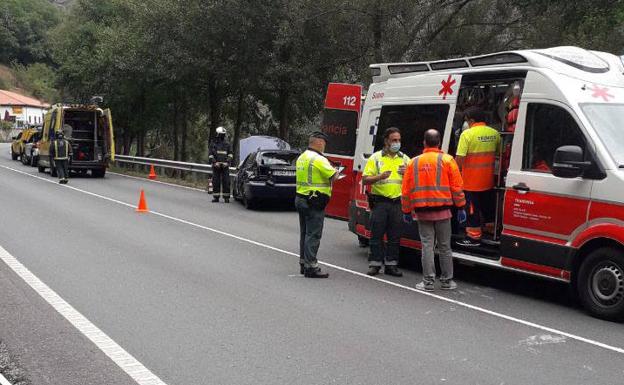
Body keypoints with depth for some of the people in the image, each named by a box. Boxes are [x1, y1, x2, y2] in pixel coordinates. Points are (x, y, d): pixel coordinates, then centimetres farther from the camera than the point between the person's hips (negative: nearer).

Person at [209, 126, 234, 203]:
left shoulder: (227, 144, 11)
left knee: (226, 182, -4)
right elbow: (210, 154, 5)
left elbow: (230, 154, 9)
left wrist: (227, 162, -7)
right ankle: (216, 197, 6)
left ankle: (226, 197, -2)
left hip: (225, 165, 0)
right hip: (216, 166, 0)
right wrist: (214, 162, -9)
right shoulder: (213, 144, 8)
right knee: (216, 182, 0)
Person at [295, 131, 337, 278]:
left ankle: (303, 263, 23)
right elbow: (333, 175, -16)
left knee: (305, 233, 16)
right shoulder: (318, 159, -16)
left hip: (300, 198, 9)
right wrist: (335, 171, 7)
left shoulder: (301, 157, 13)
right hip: (314, 201, -9)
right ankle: (311, 267, -6)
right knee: (313, 235, -7)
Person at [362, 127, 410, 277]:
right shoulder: (376, 157, 4)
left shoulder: (405, 159, 12)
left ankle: (391, 264, 14)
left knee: (395, 236, 5)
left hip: (398, 202, 3)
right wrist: (380, 177, -18)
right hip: (380, 201, -2)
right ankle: (374, 264, 8)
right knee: (377, 234, 0)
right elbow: (365, 179, -1)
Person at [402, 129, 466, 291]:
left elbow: (406, 190, 8)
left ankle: (428, 281, 3)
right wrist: (461, 208, 5)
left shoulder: (413, 162, 5)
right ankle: (447, 281, 14)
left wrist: (407, 211, 17)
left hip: (422, 211, 1)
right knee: (444, 246, 8)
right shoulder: (447, 160, -2)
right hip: (442, 211, -1)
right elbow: (457, 187, -3)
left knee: (427, 245, 4)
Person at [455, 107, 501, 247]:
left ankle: (474, 237, 11)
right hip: (488, 181, 6)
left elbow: (460, 158, -18)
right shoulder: (494, 133, 3)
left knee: (472, 209, 5)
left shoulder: (467, 134, -16)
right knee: (488, 208, 20)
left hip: (471, 181, -6)